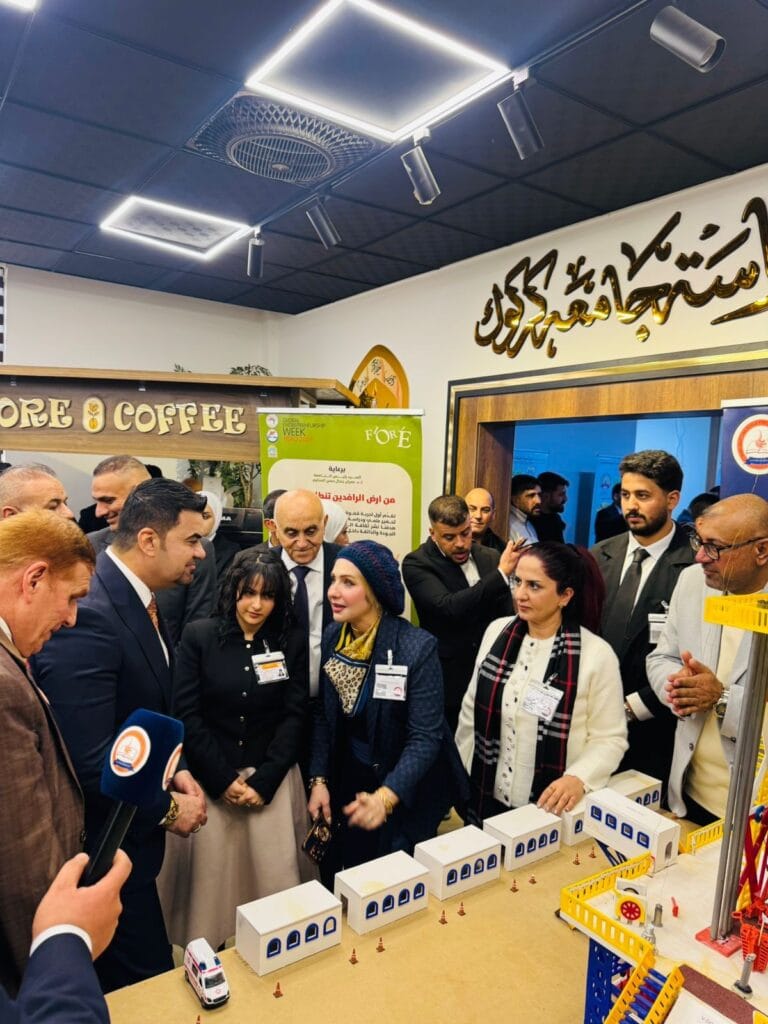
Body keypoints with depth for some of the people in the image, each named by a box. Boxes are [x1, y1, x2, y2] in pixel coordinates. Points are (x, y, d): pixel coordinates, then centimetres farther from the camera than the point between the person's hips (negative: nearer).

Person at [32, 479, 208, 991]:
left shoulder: (140, 600, 1)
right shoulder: (86, 616, -29)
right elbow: (89, 764, -29)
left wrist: (174, 770, 0)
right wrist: (167, 808, -15)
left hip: (128, 828, 9)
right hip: (105, 845, -8)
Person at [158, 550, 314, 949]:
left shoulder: (292, 642, 0)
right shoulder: (198, 636, -4)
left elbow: (294, 716, -1)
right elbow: (186, 713, -6)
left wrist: (264, 781, -9)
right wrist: (224, 780, -9)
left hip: (272, 780, 1)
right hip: (209, 780, -1)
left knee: (274, 878, 4)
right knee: (209, 879, 6)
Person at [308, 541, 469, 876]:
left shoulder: (418, 647, -24)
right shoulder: (332, 637, -6)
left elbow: (425, 736, -22)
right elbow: (323, 716, 2)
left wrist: (386, 796, -33)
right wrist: (319, 780, -5)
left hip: (406, 792, -4)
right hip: (348, 783, 5)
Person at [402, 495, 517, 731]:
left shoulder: (491, 558, 3)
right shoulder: (416, 564, -12)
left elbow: (507, 616, 12)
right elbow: (449, 608, -28)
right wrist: (501, 573, -26)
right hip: (447, 683, -4)